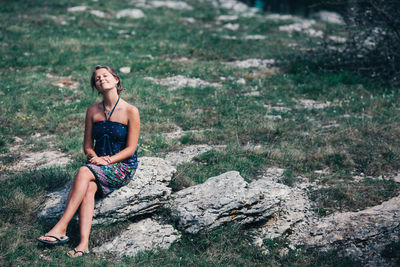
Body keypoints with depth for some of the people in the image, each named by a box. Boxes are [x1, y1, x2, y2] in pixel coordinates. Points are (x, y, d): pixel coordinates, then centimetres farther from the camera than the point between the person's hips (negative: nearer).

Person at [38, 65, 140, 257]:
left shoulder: (131, 112, -5)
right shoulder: (93, 111, 8)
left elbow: (131, 148, -6)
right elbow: (87, 145, 11)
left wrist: (108, 160, -18)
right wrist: (95, 157, -10)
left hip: (123, 166, -4)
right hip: (99, 164, 4)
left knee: (84, 172, -31)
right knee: (88, 188, -31)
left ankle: (61, 228, -34)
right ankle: (84, 243, -43)